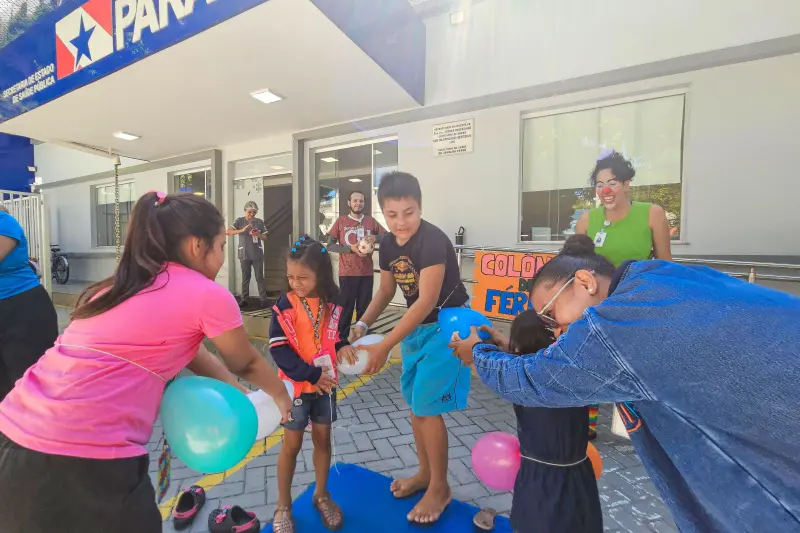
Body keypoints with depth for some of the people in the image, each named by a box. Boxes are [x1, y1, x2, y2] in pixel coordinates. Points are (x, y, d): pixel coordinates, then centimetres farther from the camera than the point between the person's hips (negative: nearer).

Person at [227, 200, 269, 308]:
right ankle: (244, 299, 16)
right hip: (244, 254, 0)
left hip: (257, 254, 0)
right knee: (245, 277, 9)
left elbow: (265, 237, 7)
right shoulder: (239, 221, 0)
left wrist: (259, 235, -15)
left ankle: (263, 299, 4)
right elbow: (228, 232, -10)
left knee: (259, 277, 1)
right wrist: (242, 230, -23)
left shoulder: (260, 222, 3)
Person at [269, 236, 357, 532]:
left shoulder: (332, 304, -5)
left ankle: (321, 495, 38)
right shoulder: (284, 306, -16)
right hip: (296, 385, -3)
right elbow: (278, 349, -17)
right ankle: (283, 506, 31)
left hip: (325, 384, 3)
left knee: (323, 439, 16)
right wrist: (309, 375, -21)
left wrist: (342, 345, -9)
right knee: (292, 444, 10)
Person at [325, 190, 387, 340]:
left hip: (367, 273, 2)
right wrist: (351, 249, -13)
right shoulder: (340, 221, 4)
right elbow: (330, 245, 0)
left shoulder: (371, 221, 7)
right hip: (347, 273, -2)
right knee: (346, 308, 2)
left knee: (364, 308, 8)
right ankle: (342, 338, 13)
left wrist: (375, 237, -16)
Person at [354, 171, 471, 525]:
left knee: (427, 406, -4)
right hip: (416, 325, 8)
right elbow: (386, 290, 8)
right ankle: (425, 473, 36)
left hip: (447, 324, -7)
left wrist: (384, 347, -33)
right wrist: (362, 325, -6)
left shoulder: (433, 241, -26)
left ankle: (440, 488, 20)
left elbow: (427, 300, -31)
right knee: (415, 403, 15)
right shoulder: (388, 244, -3)